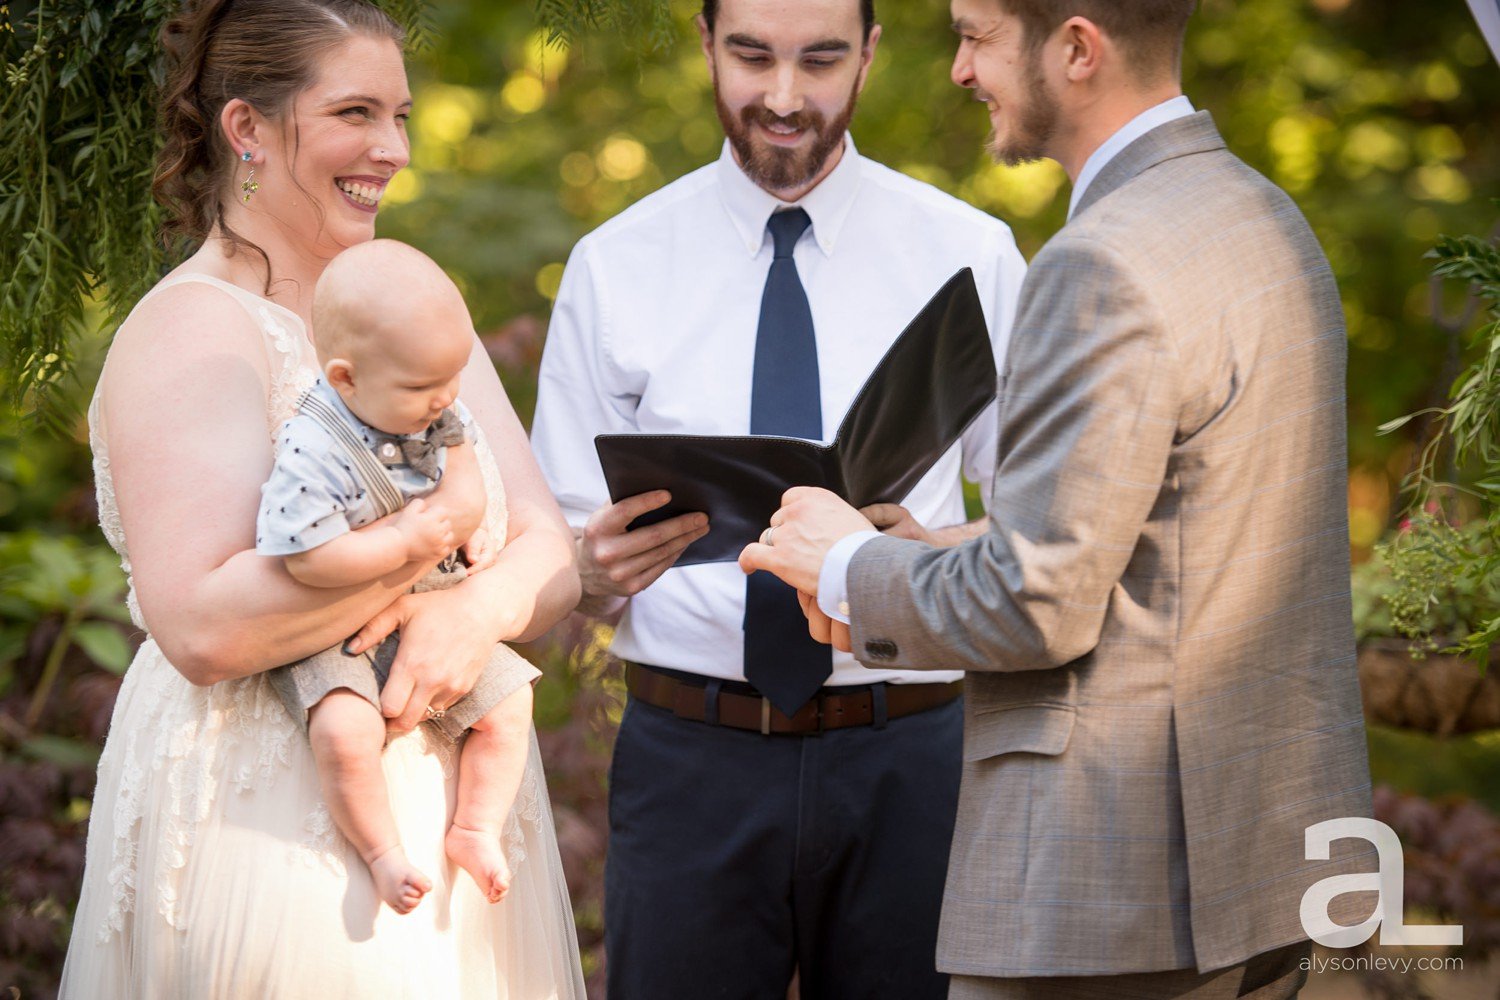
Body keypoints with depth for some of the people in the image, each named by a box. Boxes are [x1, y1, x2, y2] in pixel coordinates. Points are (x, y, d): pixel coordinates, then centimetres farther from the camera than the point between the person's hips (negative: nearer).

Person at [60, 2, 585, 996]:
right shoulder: (194, 334, -12)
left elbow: (552, 558, 5)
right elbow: (203, 626, -24)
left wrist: (476, 610, -18)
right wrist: (433, 525, -20)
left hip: (456, 816, 7)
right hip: (268, 831, -7)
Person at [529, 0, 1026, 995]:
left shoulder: (970, 256, 3)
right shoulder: (615, 267, 3)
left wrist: (923, 552, -18)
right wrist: (596, 564, -19)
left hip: (905, 761, 0)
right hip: (689, 755, 0)